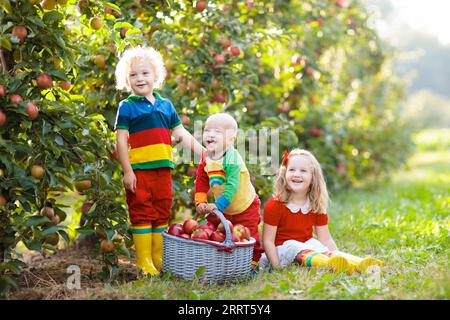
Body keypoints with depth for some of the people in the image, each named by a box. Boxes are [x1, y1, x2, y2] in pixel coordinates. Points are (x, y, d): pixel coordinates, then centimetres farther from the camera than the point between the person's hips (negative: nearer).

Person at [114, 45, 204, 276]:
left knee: (162, 212, 10)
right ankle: (143, 262, 3)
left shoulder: (165, 105, 14)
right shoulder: (127, 107, 0)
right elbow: (121, 140, -5)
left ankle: (159, 259, 21)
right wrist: (127, 171, -12)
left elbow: (181, 134, 17)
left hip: (163, 169, 5)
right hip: (138, 169, -5)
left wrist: (204, 153, 11)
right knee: (142, 213, -3)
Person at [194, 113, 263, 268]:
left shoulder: (232, 159, -28)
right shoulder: (206, 159, -6)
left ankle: (251, 264, 16)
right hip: (223, 209, 6)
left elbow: (232, 187, -33)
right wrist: (200, 202, -10)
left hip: (245, 207, -6)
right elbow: (201, 182, 2)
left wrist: (218, 205, -36)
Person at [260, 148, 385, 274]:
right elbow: (268, 240, -15)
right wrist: (276, 266, -25)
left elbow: (326, 239, 1)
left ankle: (358, 264, -49)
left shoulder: (317, 207, 2)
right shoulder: (274, 205, -13)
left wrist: (339, 257, -14)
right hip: (282, 248, -5)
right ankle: (331, 264, -61)